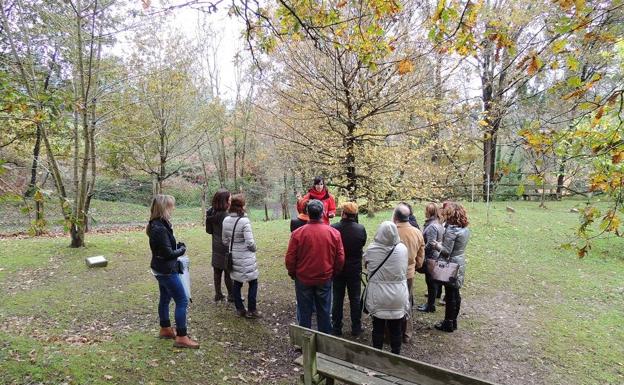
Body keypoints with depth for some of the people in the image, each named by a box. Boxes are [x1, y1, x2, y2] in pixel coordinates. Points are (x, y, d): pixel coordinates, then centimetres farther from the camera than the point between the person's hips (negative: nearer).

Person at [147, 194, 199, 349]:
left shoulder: (158, 224, 4)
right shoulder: (160, 228, -27)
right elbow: (169, 253, -25)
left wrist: (178, 245, -3)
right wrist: (182, 249, -8)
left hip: (161, 269, 10)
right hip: (166, 270, -10)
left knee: (165, 298, 22)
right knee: (182, 301, -4)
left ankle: (165, 329, 37)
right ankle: (181, 337, 2)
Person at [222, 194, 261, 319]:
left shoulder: (226, 220, -1)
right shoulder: (244, 221, -21)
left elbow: (225, 241, 8)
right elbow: (250, 242, -21)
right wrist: (253, 249, -1)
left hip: (233, 257, 7)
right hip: (246, 258, -6)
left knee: (236, 283, 15)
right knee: (253, 283, 8)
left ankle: (240, 309, 25)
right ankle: (251, 310, 13)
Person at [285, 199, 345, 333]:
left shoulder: (297, 233, -15)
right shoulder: (334, 233, -10)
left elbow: (289, 258, -10)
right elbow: (340, 258, -4)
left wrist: (292, 273, 8)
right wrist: (333, 273, 12)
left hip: (303, 279, -1)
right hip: (325, 279, 1)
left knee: (305, 312, 14)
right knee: (324, 312, 16)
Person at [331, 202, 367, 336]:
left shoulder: (333, 228, -20)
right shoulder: (361, 229, -15)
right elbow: (363, 244, 3)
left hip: (338, 269, -1)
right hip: (355, 269, 1)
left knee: (337, 299, 13)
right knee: (355, 299, 14)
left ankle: (336, 328, 23)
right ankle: (356, 328, 24)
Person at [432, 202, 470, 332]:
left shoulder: (451, 230, -22)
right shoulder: (465, 229, 5)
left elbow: (446, 251, -23)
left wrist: (437, 245, -7)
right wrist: (442, 244, 9)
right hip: (461, 263, 8)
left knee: (450, 295, 2)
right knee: (456, 294, 17)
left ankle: (448, 323, 14)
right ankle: (454, 321, 29)